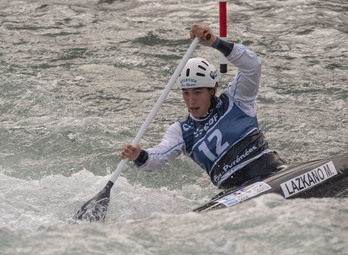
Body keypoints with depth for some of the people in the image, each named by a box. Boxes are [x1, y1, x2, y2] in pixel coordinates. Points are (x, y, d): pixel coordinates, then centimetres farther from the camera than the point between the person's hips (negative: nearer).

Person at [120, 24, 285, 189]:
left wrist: (215, 42, -16)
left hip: (270, 173, -2)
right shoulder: (181, 131, 17)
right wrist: (139, 157, -23)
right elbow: (159, 156, 1)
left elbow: (252, 65, -5)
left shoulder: (233, 102, 9)